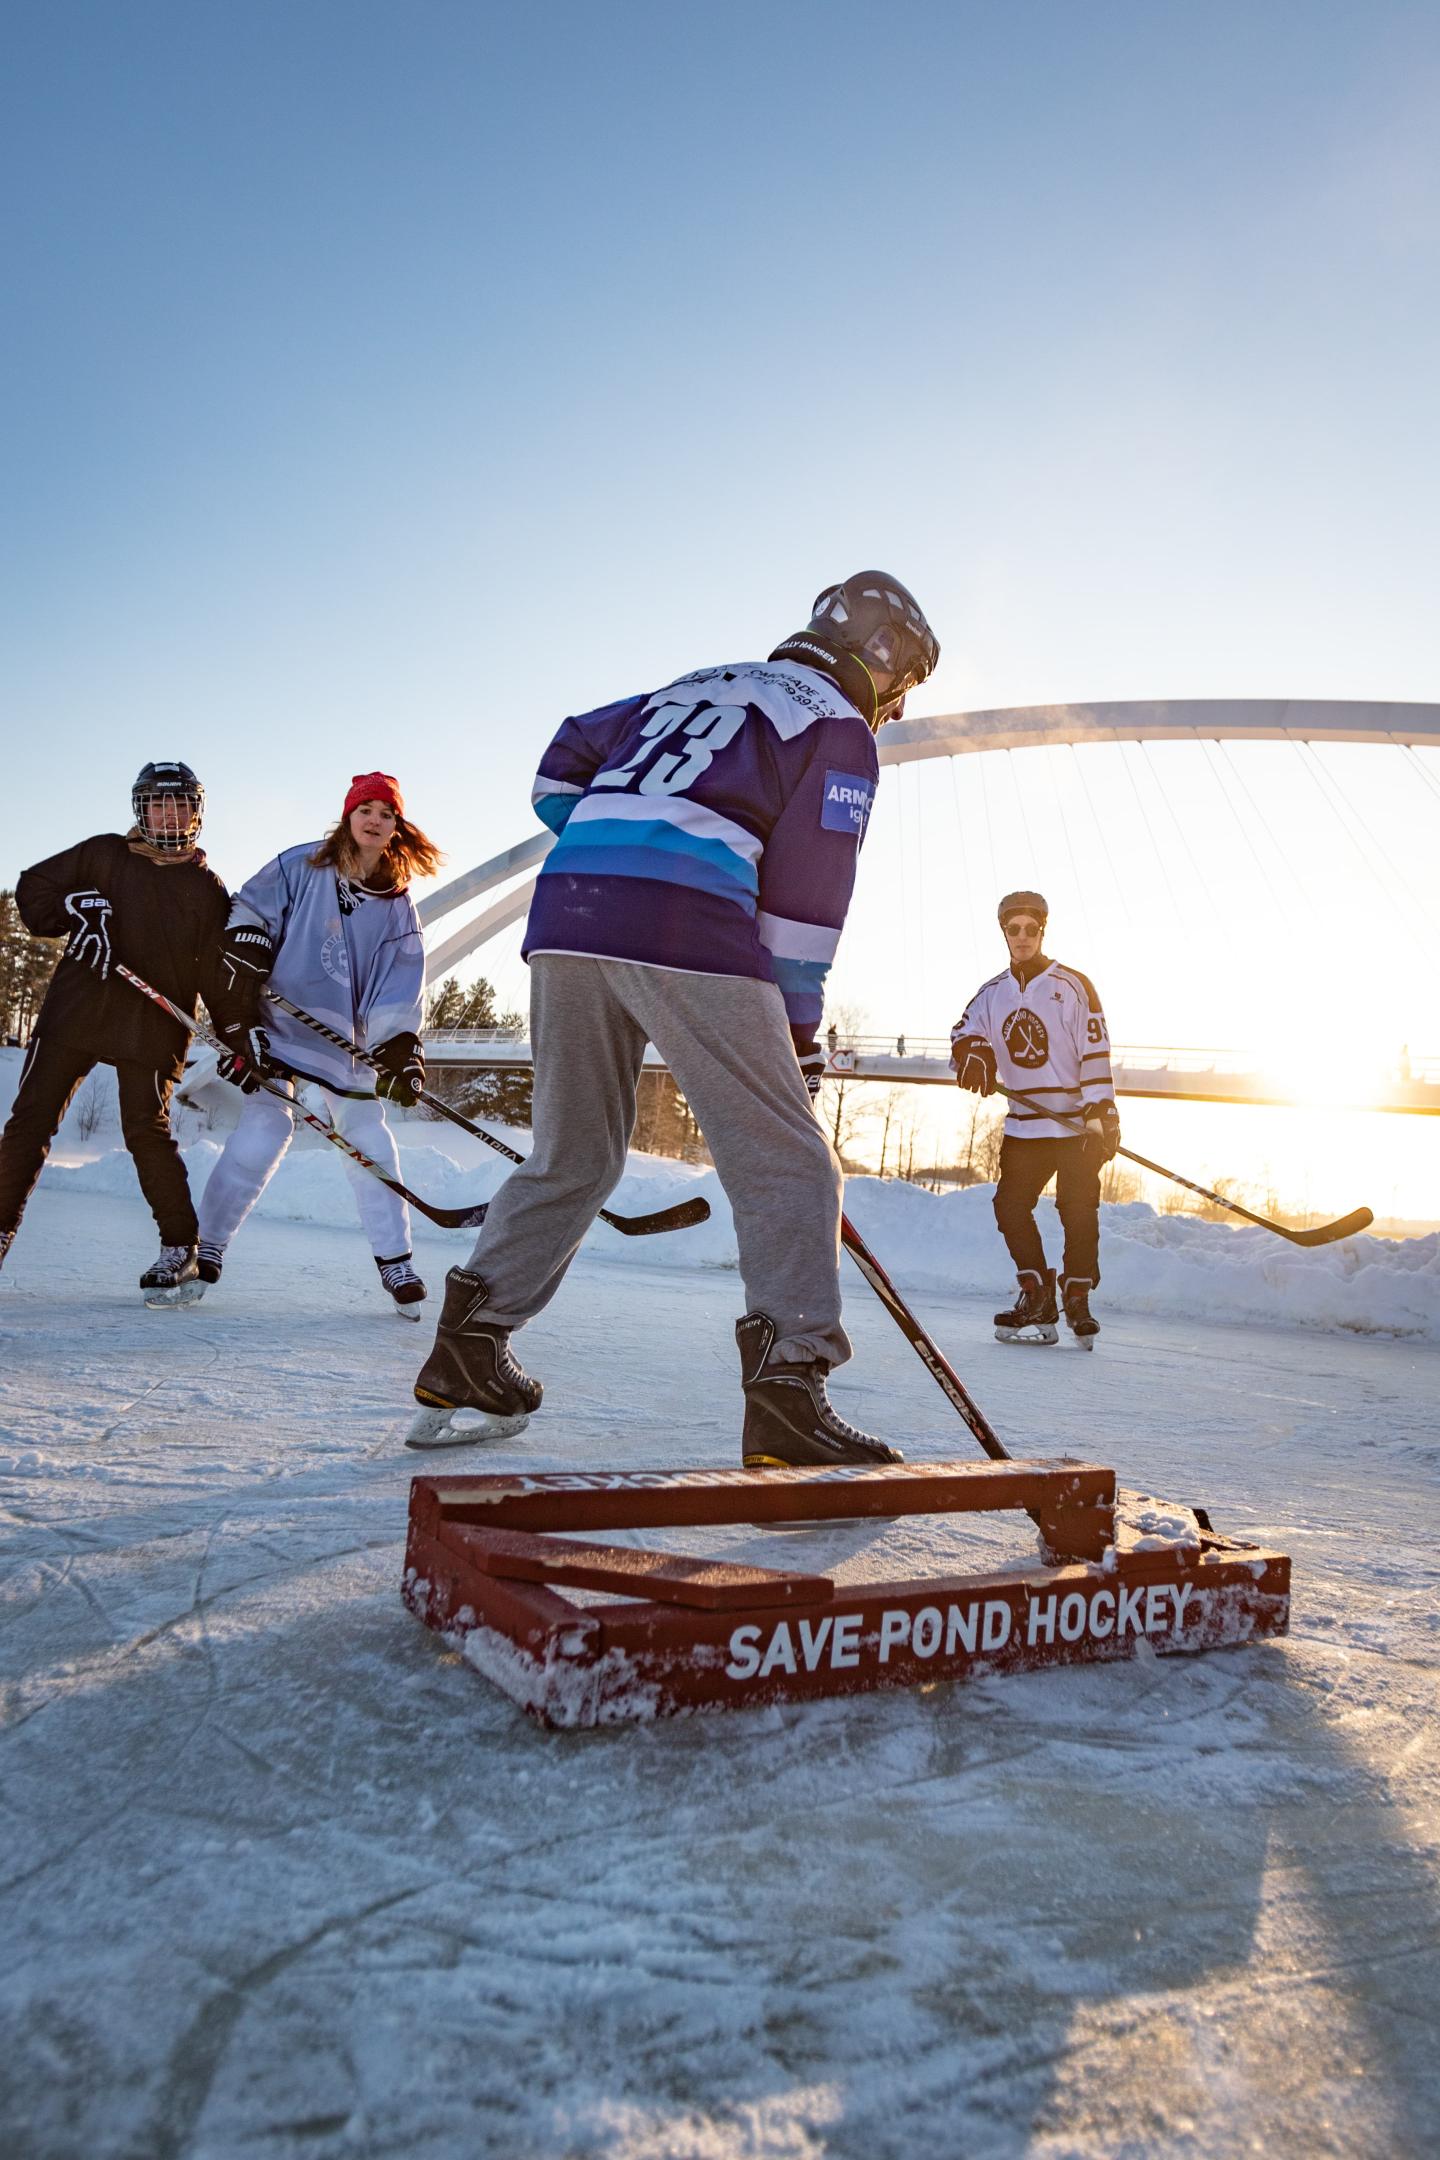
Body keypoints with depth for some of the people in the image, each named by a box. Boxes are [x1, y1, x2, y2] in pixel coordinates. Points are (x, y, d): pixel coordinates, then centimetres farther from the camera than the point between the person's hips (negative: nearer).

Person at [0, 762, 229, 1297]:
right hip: (76, 1007, 2)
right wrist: (76, 910, -9)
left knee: (146, 1130, -10)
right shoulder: (104, 855, 10)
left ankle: (180, 1247, 2)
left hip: (152, 1021, -2)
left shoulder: (208, 888, 9)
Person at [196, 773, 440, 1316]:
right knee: (263, 1130, -12)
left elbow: (400, 990, 2)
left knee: (369, 1139, 2)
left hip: (350, 1042, 3)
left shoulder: (398, 905, 5)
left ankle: (395, 1260, 11)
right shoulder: (300, 867, -3)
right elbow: (246, 924, -5)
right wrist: (239, 1023, -11)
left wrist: (401, 1052, -12)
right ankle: (206, 1246, 2)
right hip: (279, 1026, -3)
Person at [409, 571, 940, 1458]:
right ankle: (787, 1388, -8)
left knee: (573, 1155, 17)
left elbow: (564, 763, 28)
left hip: (565, 914, 7)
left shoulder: (691, 688, 31)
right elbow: (805, 893, 3)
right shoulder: (839, 729, 11)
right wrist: (798, 1036, 7)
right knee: (785, 1163, -1)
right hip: (688, 927, -7)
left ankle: (466, 1350, 19)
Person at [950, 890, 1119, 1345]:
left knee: (1078, 1211, -6)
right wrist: (973, 1051, -23)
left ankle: (1077, 1299, 8)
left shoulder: (1073, 985, -5)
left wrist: (1102, 1117, -16)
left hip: (1076, 1122, -4)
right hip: (1023, 1124, 5)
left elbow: (1095, 1052, -9)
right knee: (1010, 1205, -2)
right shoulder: (993, 992, 9)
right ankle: (1037, 1297, 9)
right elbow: (965, 1030, 2)